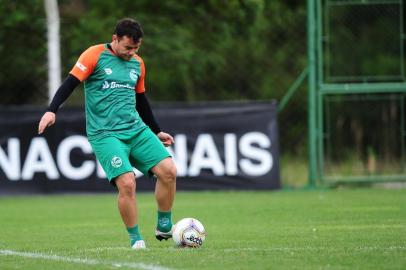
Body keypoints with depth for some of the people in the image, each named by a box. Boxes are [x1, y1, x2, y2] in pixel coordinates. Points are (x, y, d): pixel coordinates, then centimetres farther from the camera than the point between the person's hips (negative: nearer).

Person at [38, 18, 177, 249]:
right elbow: (71, 83, -7)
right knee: (127, 182, -21)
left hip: (137, 130, 6)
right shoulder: (95, 55, -3)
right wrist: (52, 110, -20)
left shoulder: (138, 63, 15)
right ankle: (135, 239, -3)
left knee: (168, 170, -10)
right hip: (105, 134, -6)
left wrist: (157, 131, 29)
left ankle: (164, 227, 8)